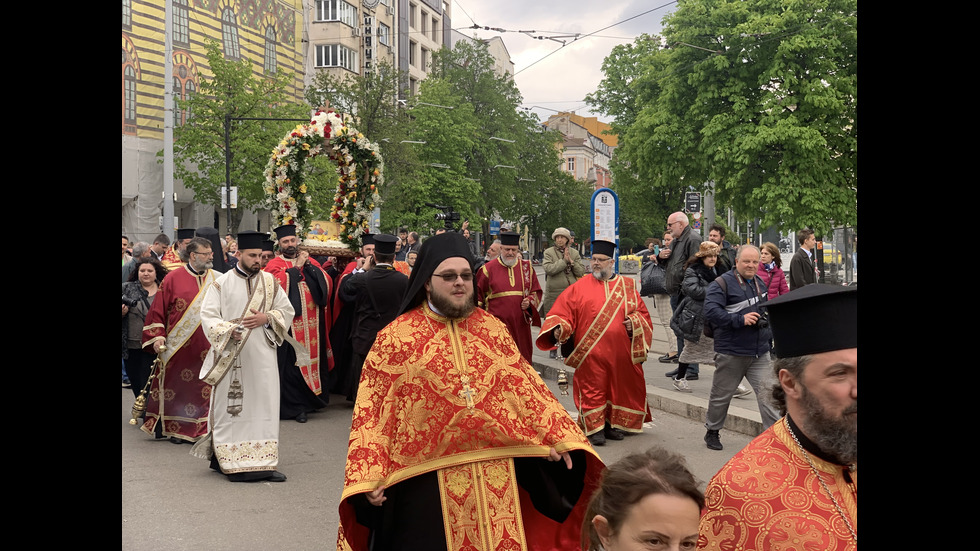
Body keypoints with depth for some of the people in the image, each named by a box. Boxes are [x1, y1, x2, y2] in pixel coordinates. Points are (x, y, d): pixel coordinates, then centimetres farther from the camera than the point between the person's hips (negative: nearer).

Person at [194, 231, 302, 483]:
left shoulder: (270, 282, 9)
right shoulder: (222, 283, 2)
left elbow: (287, 310, 11)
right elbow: (208, 315, -2)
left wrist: (267, 318, -8)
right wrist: (228, 329, -18)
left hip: (262, 355, 3)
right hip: (231, 356, -2)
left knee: (264, 405, 1)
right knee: (231, 407, -2)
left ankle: (264, 462, 5)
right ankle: (231, 461, 4)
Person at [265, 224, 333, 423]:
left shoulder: (311, 262, 15)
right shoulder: (274, 265, 3)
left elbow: (325, 284, 3)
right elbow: (279, 284, -16)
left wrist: (309, 266, -7)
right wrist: (297, 267, -9)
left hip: (312, 324, 4)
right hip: (290, 324, -4)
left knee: (312, 359, 6)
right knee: (292, 363, -5)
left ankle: (309, 400, 19)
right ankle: (296, 406, 2)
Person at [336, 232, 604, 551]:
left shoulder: (493, 329, 8)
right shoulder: (396, 337, -3)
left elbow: (526, 386, 11)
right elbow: (373, 409, -5)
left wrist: (557, 438, 1)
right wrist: (368, 478, -14)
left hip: (494, 474, 3)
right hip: (427, 479, -3)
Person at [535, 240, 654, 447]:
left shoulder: (628, 286, 10)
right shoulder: (580, 287, 3)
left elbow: (642, 313, 12)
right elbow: (562, 312, -1)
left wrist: (634, 322, -9)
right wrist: (559, 328, -20)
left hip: (620, 352, 3)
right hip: (590, 353, -2)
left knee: (618, 388, 9)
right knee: (592, 389, -2)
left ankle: (612, 425, 23)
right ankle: (595, 428, 7)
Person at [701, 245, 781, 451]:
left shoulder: (760, 283, 14)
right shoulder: (722, 283, -9)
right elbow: (710, 311, -23)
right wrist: (741, 320, -26)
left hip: (759, 352, 5)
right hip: (731, 353, -5)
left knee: (767, 393, -5)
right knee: (721, 395, 9)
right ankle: (712, 432, 28)